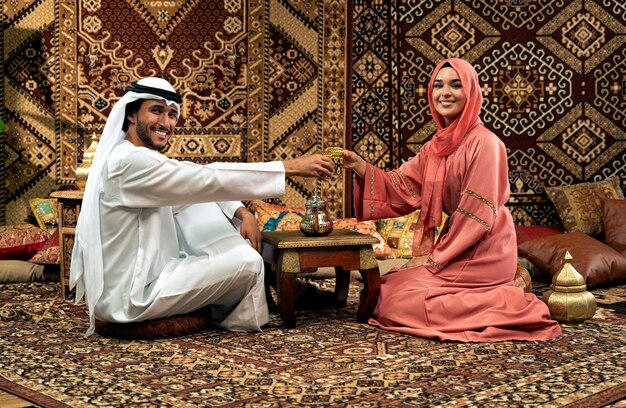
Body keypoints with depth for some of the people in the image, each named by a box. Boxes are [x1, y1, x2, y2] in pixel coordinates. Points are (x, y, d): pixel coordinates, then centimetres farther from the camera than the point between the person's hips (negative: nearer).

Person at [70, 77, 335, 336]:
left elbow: (201, 189, 11)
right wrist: (291, 167, -24)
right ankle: (234, 321, 18)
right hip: (130, 299, -10)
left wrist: (242, 213, -8)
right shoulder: (131, 161, -22)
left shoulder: (142, 159, 10)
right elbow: (211, 179, -26)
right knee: (247, 262, -12)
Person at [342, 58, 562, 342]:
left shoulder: (484, 143, -16)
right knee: (386, 288, 10)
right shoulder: (437, 146, 9)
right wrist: (360, 167, -10)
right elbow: (403, 189, 4)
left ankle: (505, 305, -4)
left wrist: (435, 258, -15)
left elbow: (477, 214, -18)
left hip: (482, 252, -9)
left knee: (397, 299, -15)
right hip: (456, 245, 9)